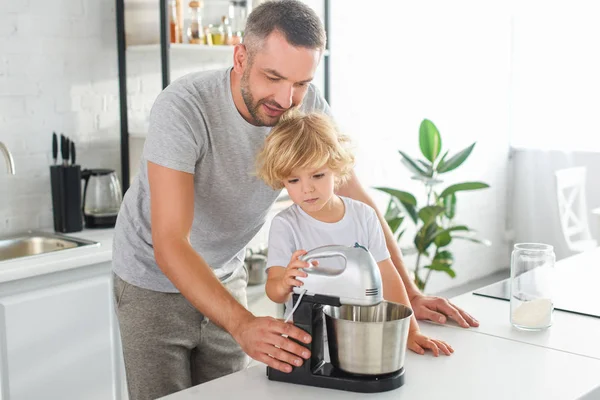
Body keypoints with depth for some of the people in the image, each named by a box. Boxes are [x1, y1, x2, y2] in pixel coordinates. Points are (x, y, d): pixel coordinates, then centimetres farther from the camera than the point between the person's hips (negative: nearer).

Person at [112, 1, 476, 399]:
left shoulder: (308, 105, -16)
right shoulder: (183, 107, -31)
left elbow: (355, 200, -8)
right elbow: (170, 244, -36)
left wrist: (409, 294, -12)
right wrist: (242, 324, -49)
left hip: (225, 274, 4)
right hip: (156, 279, -4)